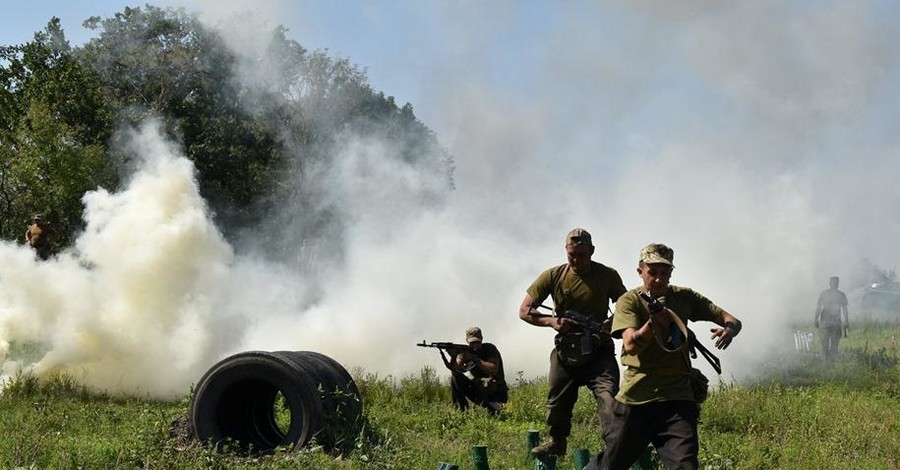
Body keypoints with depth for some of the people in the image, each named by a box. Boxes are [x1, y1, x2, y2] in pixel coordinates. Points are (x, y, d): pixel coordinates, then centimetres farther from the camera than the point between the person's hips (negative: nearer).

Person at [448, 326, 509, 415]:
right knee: (455, 378, -15)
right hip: (477, 389, 5)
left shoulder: (490, 349, -15)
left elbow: (494, 370, -31)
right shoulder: (465, 351, -3)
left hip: (495, 391, -5)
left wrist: (474, 359, -33)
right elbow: (455, 371, -16)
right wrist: (453, 357, -36)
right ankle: (462, 411, -11)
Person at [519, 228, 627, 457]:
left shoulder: (608, 276, -7)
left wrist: (612, 324, -17)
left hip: (599, 352, -2)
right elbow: (524, 311, -2)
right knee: (558, 403, 16)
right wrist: (551, 321, -19)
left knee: (608, 398, -22)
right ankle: (556, 442, 41)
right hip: (565, 352, 2)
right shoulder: (553, 276, -5)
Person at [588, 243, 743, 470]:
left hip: (677, 398, 2)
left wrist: (729, 329, -17)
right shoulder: (629, 301, -1)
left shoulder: (684, 297, 8)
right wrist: (652, 324, -35)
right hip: (636, 397, -1)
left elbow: (732, 320, 7)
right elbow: (630, 345, -17)